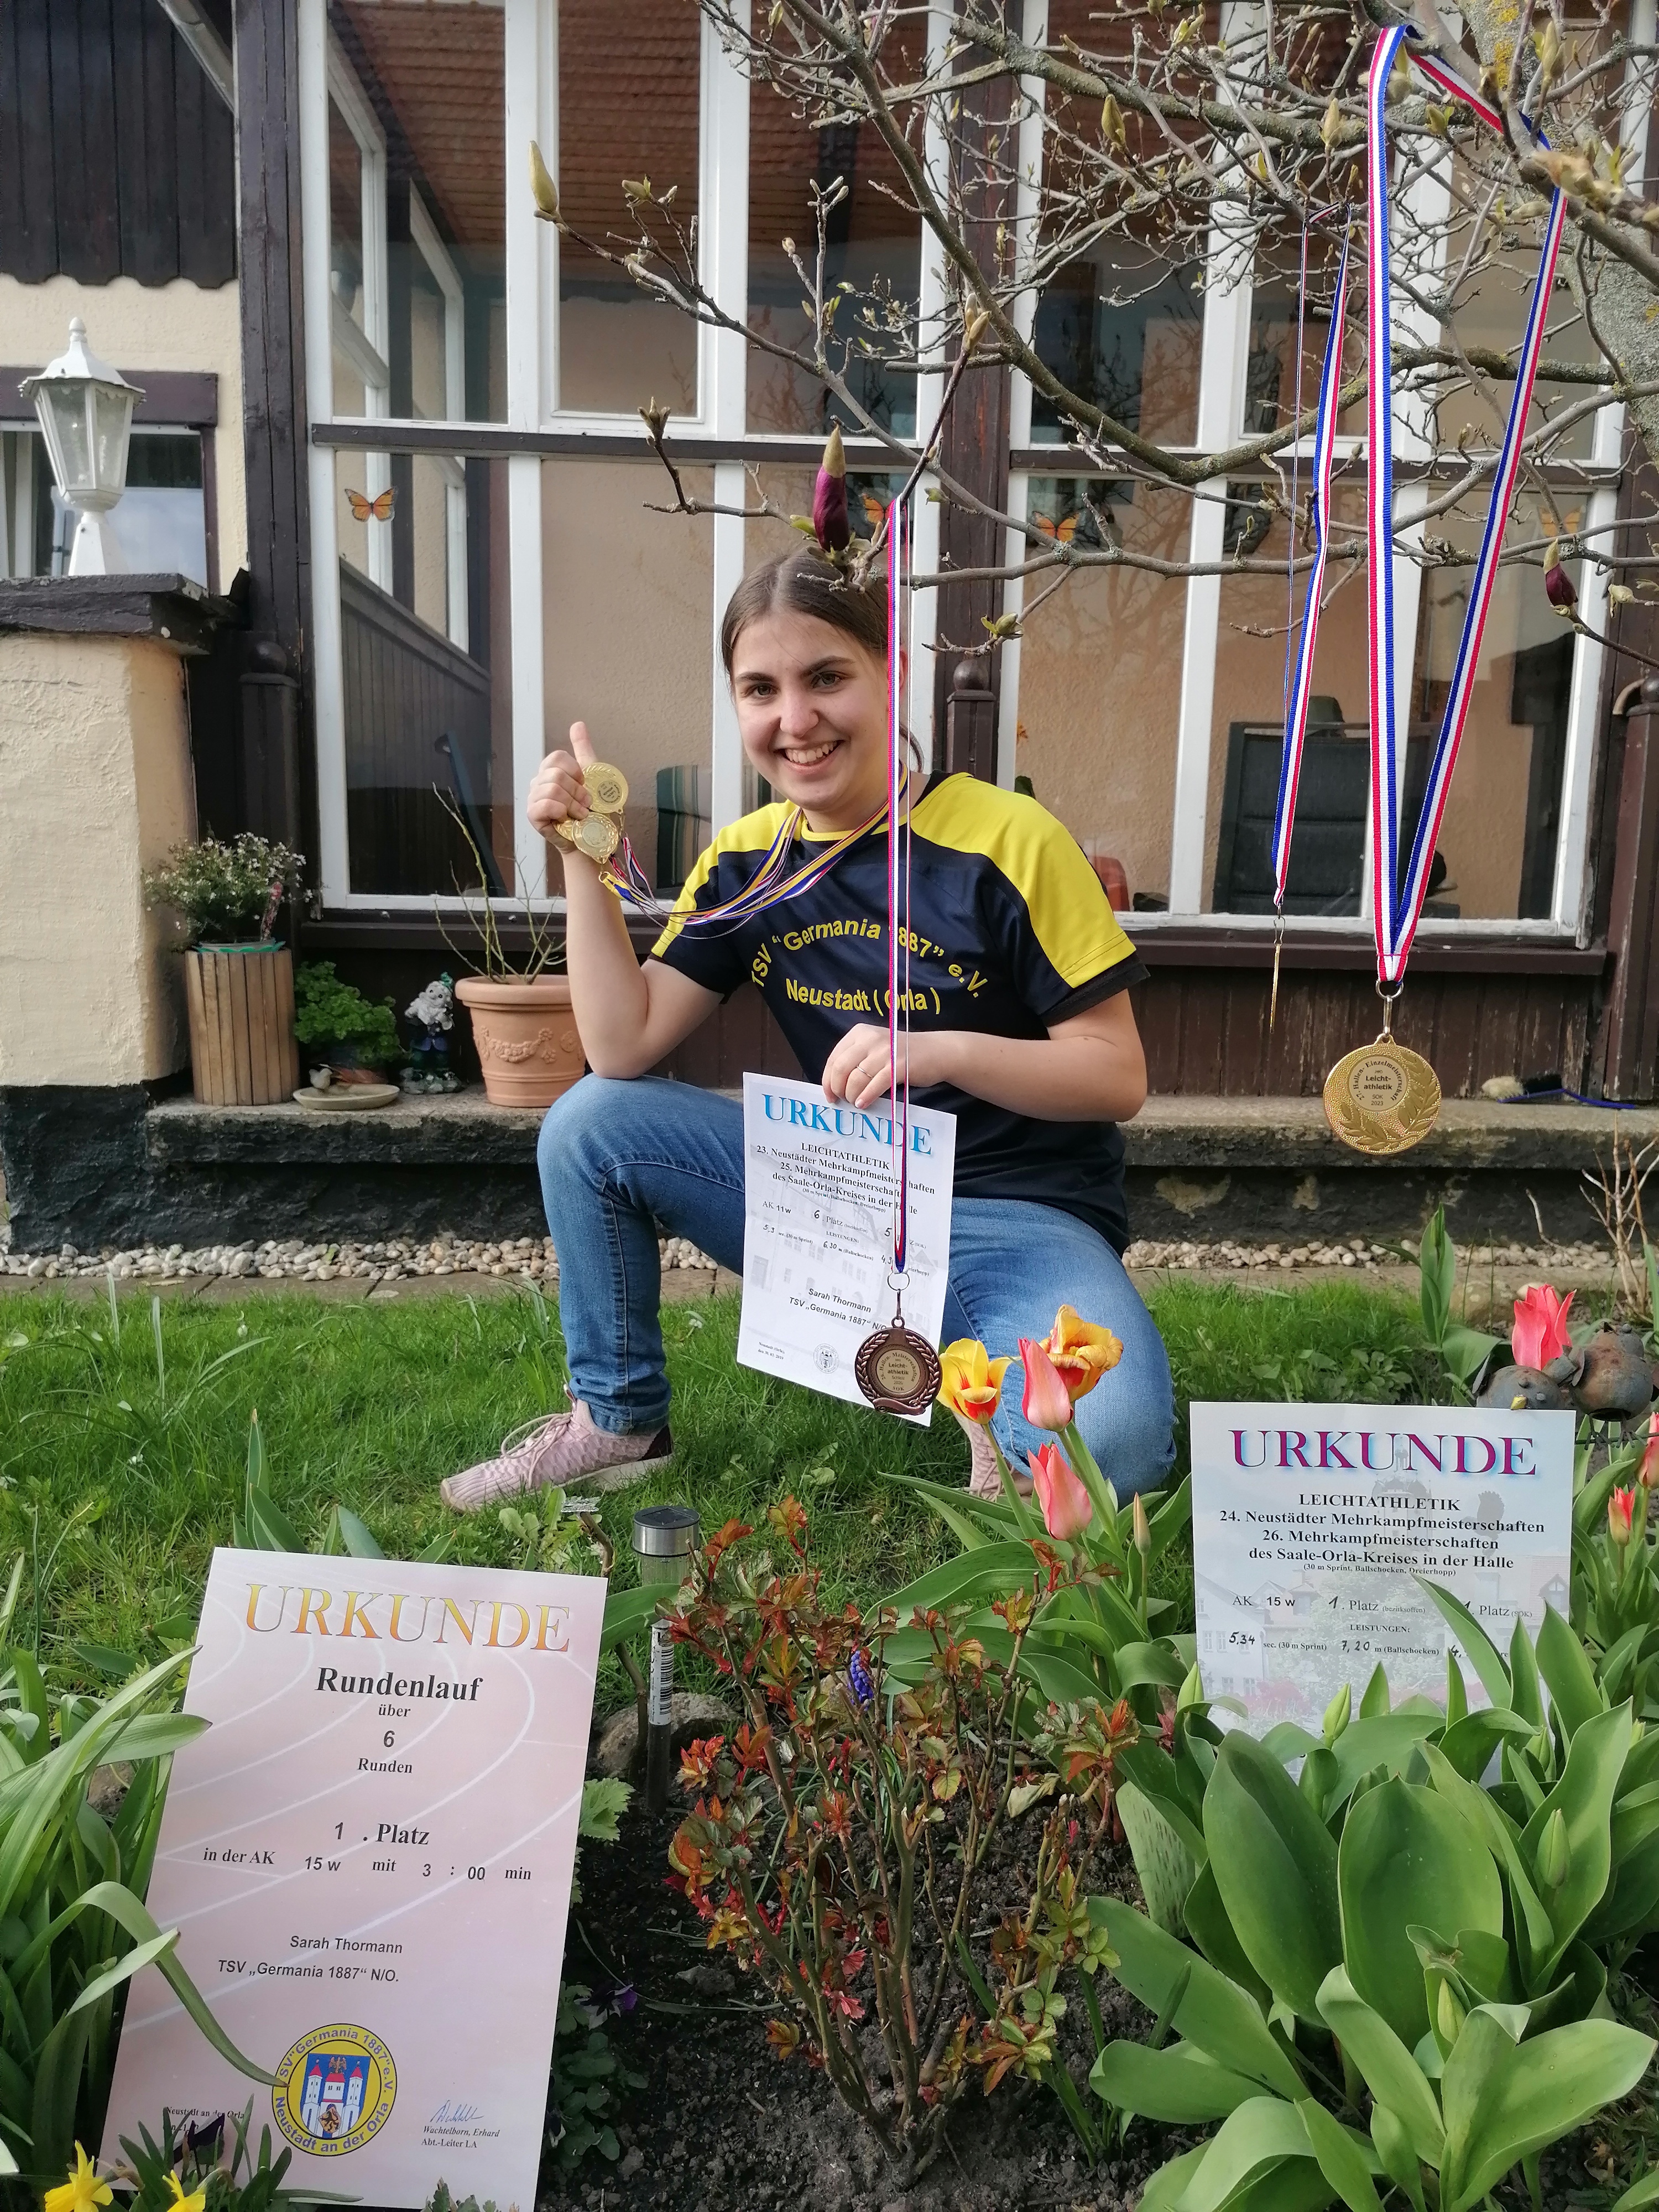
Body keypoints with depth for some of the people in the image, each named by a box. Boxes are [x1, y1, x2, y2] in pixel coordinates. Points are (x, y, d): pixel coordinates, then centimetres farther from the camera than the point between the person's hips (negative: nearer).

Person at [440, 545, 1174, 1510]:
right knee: (589, 1124, -7)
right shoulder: (746, 861, 3)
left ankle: (999, 1401, 3)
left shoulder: (1010, 842, -13)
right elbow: (625, 1049, -5)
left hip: (1019, 1214, -5)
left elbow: (1118, 1076, -12)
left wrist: (944, 1050, -27)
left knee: (1111, 1441, -34)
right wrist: (586, 859, -11)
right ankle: (619, 1422, 12)